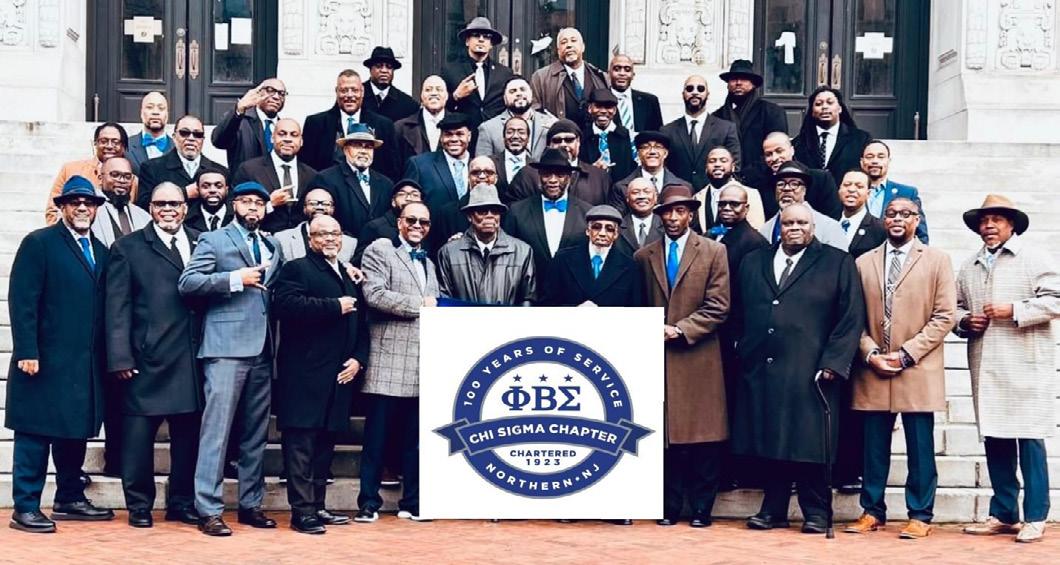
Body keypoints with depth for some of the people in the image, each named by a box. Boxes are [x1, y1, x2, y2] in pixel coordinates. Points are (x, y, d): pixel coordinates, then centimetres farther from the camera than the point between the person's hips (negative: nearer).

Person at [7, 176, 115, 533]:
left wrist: (107, 356, 9)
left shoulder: (101, 252, 15)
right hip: (46, 361, -6)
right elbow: (22, 301, -10)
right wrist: (26, 352, -17)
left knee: (75, 432, 12)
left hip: (86, 363, 6)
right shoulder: (39, 243, -3)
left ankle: (70, 499, 22)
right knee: (35, 434, -1)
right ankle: (25, 508, 4)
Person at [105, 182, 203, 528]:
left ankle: (182, 503, 20)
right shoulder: (128, 248, 4)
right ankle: (139, 505, 14)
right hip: (147, 358, -3)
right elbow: (118, 308, -2)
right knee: (138, 432, 2)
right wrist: (120, 357, -10)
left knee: (188, 433, 9)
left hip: (193, 357, 3)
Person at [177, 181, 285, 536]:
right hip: (226, 347, -5)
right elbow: (187, 283, -7)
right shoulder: (213, 240, 5)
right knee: (217, 429, -7)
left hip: (262, 349, 6)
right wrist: (235, 278, -13)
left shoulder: (274, 247, 20)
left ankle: (251, 504, 17)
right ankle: (209, 511, -4)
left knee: (256, 433, 9)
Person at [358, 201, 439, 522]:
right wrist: (419, 304, -8)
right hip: (389, 361, -6)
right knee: (378, 435, -2)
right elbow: (374, 295, -12)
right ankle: (369, 502, 5)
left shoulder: (428, 263, 25)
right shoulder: (379, 250, 2)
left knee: (415, 436, 8)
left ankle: (412, 502, 15)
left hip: (422, 364, 6)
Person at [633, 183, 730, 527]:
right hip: (658, 357, 2)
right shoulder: (644, 256, 12)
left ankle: (701, 508, 9)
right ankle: (670, 507, 10)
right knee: (666, 434, 3)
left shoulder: (714, 252, 4)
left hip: (699, 357, -2)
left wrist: (680, 330, -11)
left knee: (703, 436, 0)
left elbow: (718, 307, -3)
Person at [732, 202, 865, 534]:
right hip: (761, 370, 3)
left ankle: (816, 512, 12)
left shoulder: (837, 263, 4)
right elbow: (740, 314, 19)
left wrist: (832, 363, -8)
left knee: (809, 443, 0)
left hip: (810, 372, -3)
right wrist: (742, 352, 8)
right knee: (770, 444, 6)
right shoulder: (753, 262, 16)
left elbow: (851, 318, -1)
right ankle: (773, 510, 16)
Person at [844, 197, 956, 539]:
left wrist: (907, 354, -10)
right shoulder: (864, 263, 13)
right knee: (874, 446, 6)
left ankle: (920, 516, 10)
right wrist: (871, 353, -6)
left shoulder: (937, 261, 5)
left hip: (918, 372, -2)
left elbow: (945, 315, -2)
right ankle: (872, 512, 15)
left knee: (920, 447, 2)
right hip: (873, 371, 2)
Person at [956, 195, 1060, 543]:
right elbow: (956, 307, 23)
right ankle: (1003, 515, 14)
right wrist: (965, 321, 1)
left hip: (1026, 367, -5)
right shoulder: (968, 267, 18)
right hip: (987, 368, 5)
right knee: (995, 440, 6)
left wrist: (1013, 311, -15)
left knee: (1030, 440, -5)